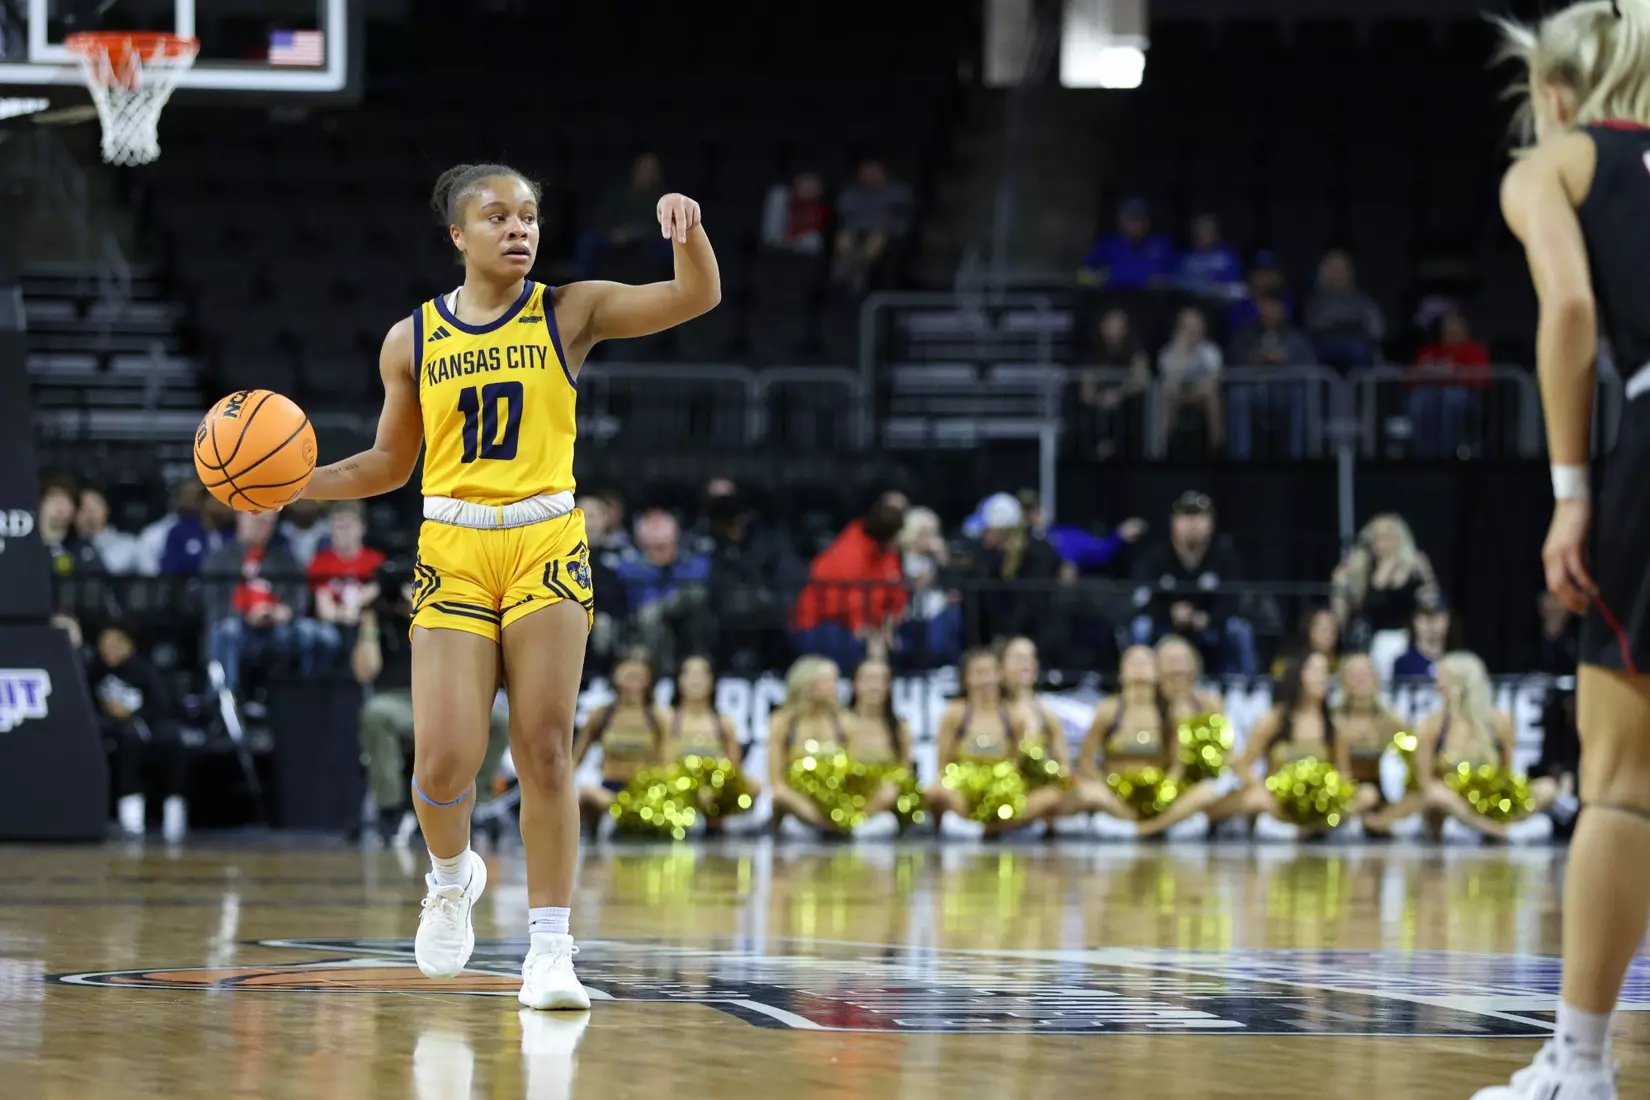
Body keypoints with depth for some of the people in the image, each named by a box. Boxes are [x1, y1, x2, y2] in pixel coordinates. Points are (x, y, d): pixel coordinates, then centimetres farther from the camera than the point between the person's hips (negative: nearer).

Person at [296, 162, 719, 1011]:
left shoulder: (568, 313, 3)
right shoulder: (412, 341, 7)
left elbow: (698, 298, -7)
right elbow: (390, 464, 17)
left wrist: (689, 234, -27)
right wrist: (294, 483, 3)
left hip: (545, 550, -1)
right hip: (452, 553, 1)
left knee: (544, 752, -5)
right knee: (445, 761, -9)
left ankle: (550, 949, 0)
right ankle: (451, 876, 24)